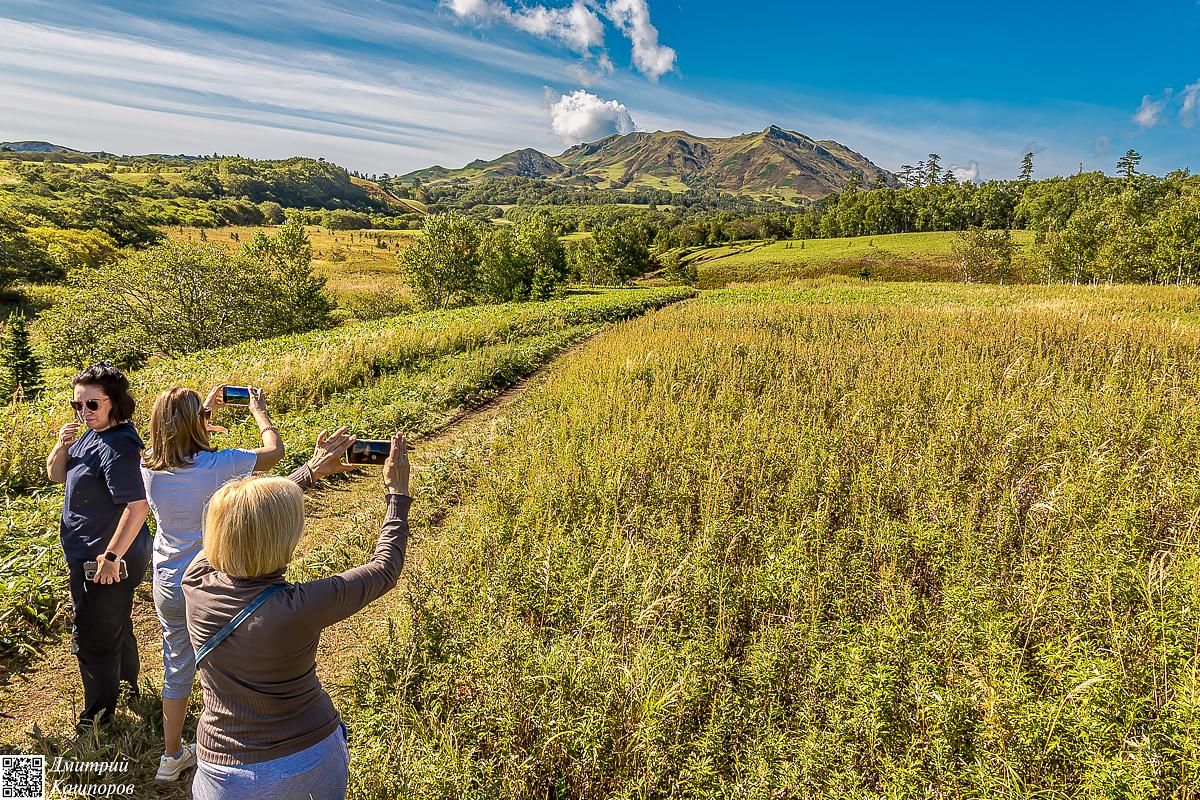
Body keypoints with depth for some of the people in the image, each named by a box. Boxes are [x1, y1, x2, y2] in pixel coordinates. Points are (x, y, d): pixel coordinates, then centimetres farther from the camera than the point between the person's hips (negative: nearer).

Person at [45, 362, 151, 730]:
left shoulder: (116, 447, -26)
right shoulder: (90, 436, 3)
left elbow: (138, 507, -30)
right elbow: (56, 475, 11)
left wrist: (111, 556, -25)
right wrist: (62, 445, -9)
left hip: (106, 561, -9)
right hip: (92, 556, 9)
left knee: (91, 637, 8)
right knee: (116, 625, 27)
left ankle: (97, 716, 28)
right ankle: (128, 685, 48)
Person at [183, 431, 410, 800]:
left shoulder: (195, 583, -19)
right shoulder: (299, 608, -30)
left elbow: (243, 518, -2)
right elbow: (384, 569, -15)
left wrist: (310, 471, 6)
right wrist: (397, 493, -6)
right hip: (313, 757, -1)